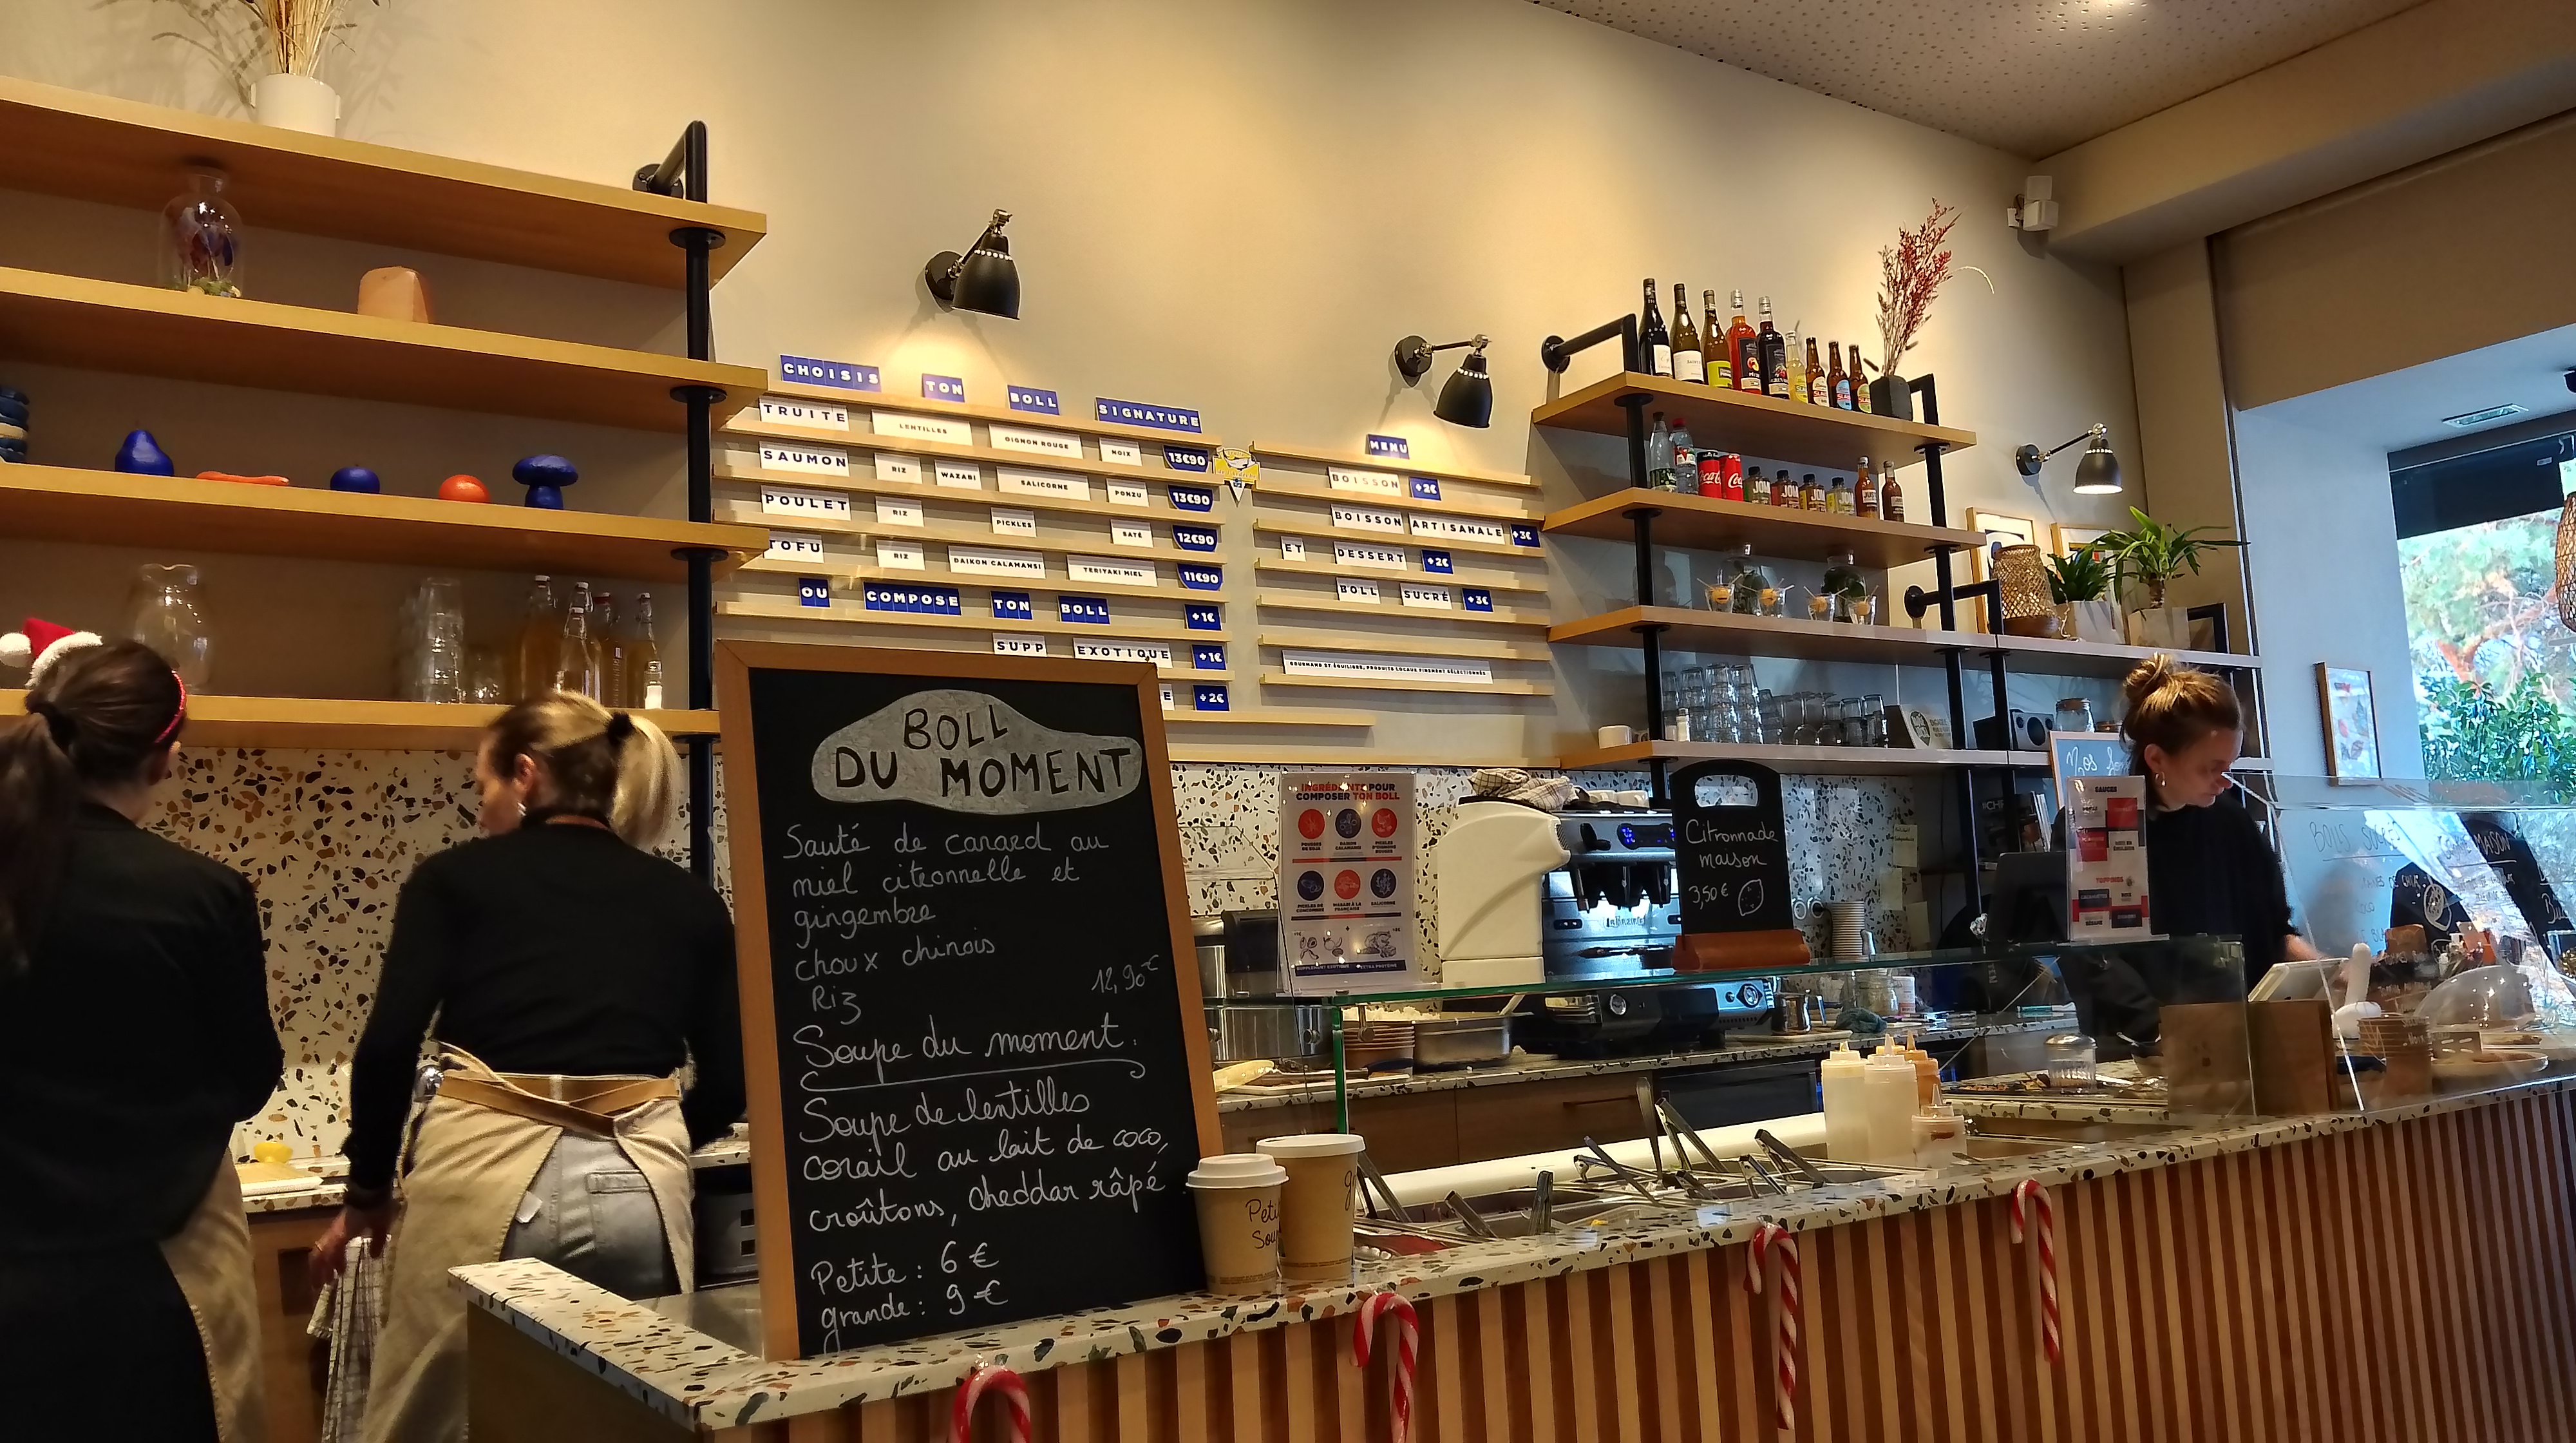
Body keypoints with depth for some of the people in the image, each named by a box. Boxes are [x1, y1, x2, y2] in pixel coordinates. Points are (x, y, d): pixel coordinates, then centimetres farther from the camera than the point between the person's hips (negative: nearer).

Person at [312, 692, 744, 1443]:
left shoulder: (456, 878, 8)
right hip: (640, 1188, 2)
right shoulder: (688, 902, 14)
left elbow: (390, 1044, -1)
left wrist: (367, 1190, 12)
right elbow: (727, 1082, 12)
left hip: (487, 1175, -2)